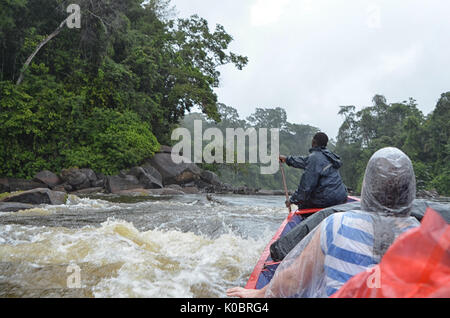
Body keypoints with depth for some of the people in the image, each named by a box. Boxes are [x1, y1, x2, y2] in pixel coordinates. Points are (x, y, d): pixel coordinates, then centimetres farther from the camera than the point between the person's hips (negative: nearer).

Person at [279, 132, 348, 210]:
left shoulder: (315, 157, -15)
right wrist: (287, 159, 39)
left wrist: (292, 200, -6)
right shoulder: (327, 155, 13)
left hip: (327, 200, -8)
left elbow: (307, 184, -17)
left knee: (302, 203, 10)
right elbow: (306, 162, 29)